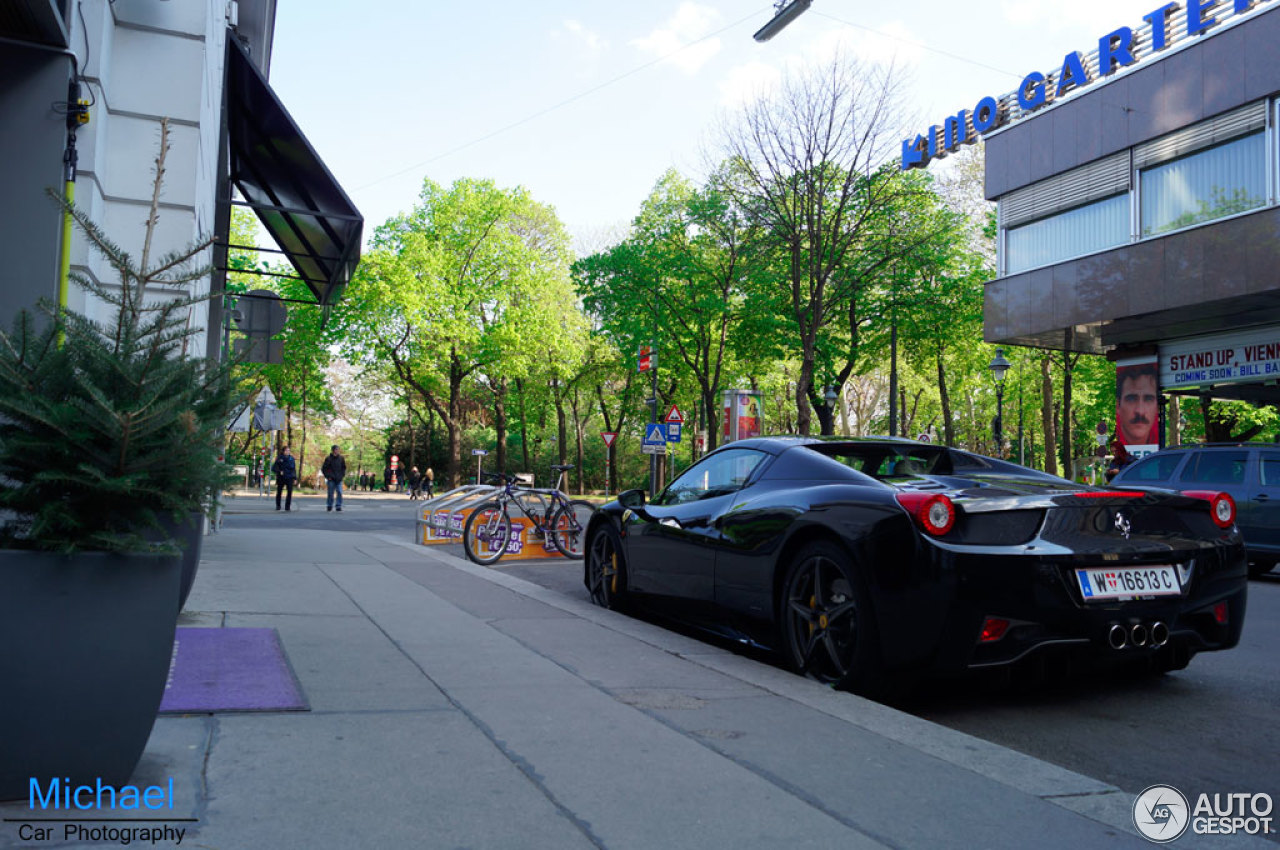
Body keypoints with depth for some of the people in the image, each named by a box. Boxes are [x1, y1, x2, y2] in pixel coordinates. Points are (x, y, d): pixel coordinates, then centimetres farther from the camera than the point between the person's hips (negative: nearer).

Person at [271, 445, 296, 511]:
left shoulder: (291, 458, 6)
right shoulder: (279, 458, -3)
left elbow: (294, 469, 13)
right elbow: (273, 468, -3)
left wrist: (295, 477, 9)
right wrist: (279, 472, -19)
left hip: (289, 478, 1)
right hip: (281, 478, -1)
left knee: (290, 491, -10)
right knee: (279, 492, 9)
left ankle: (288, 506, -3)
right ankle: (278, 506, 27)